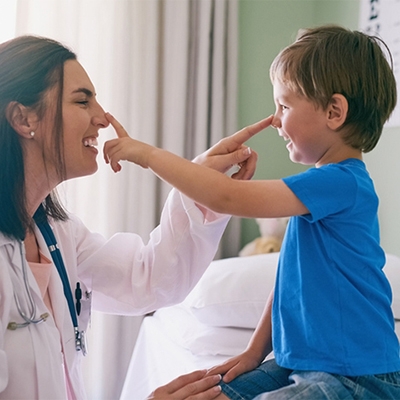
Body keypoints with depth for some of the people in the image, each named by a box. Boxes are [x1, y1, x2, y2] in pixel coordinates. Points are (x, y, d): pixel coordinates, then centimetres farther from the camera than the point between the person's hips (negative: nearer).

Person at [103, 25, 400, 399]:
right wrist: (255, 351, 13)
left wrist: (148, 153, -19)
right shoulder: (322, 185, 10)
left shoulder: (341, 183, -20)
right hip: (299, 363, 9)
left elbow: (228, 197, -27)